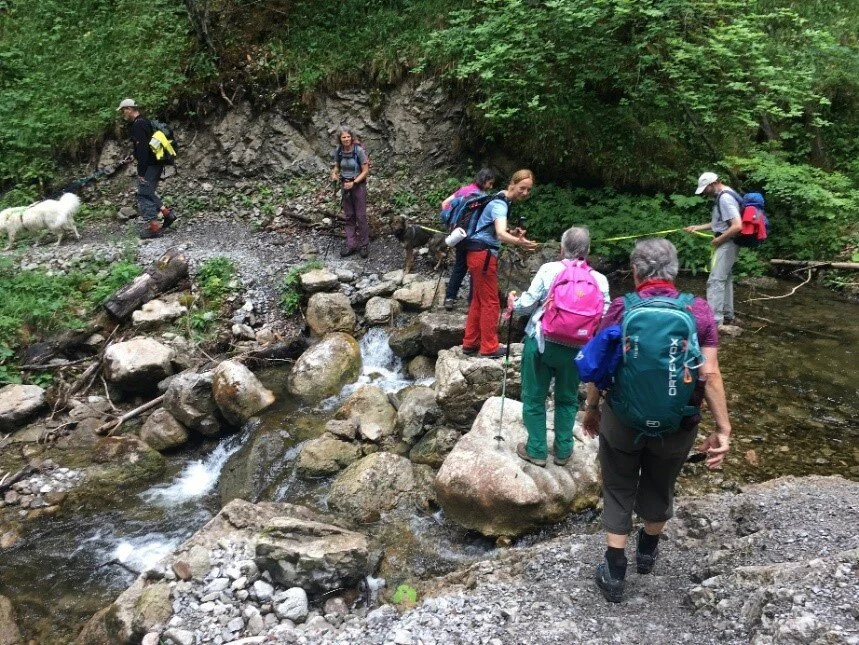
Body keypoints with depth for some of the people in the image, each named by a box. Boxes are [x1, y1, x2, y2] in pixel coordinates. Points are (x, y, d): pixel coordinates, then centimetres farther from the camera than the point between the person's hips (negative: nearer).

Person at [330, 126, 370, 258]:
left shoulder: (359, 150, -16)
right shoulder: (338, 151, -3)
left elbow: (365, 171, -14)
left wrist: (353, 183, -23)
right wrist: (334, 174, -11)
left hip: (359, 185, -5)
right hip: (345, 185, 5)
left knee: (361, 216, 1)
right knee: (348, 216, 10)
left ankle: (364, 244, 13)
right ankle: (351, 244, 17)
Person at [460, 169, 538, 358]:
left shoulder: (502, 202, 13)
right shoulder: (500, 204, -18)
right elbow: (500, 233, -36)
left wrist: (514, 233, 3)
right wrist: (518, 242, -56)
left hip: (480, 254, 10)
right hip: (483, 255, -10)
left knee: (479, 300, 15)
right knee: (490, 302, -3)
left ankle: (470, 343, 22)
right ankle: (489, 347, 4)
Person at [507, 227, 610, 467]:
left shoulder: (548, 269, -10)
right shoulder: (599, 280, -5)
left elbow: (528, 303, -10)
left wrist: (513, 303, 12)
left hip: (540, 342, -2)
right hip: (575, 349, 2)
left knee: (534, 397, 14)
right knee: (567, 399, 20)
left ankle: (536, 450, 21)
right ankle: (563, 451, 29)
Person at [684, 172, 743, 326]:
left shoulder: (725, 198, -21)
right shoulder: (722, 196, 11)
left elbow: (737, 226, -28)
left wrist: (719, 240, -18)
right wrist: (697, 227, 17)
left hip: (726, 244, -11)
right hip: (727, 244, 11)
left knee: (715, 280, -12)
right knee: (725, 279, 17)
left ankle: (714, 319, -14)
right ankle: (727, 315, 27)